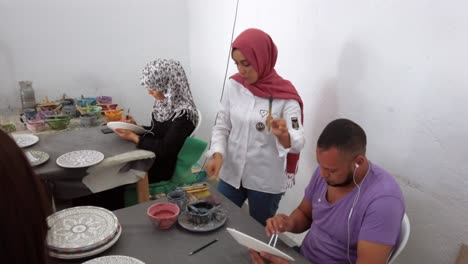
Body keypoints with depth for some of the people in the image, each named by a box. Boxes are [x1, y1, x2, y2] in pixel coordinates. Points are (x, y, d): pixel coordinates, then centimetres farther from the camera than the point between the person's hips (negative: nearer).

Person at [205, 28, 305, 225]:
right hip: (231, 174, 4)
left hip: (266, 181, -3)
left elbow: (298, 143, -20)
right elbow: (221, 126, 2)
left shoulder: (285, 96, -15)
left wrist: (282, 135, -42)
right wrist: (217, 155, -15)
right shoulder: (233, 86, -3)